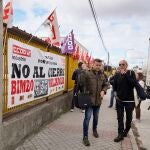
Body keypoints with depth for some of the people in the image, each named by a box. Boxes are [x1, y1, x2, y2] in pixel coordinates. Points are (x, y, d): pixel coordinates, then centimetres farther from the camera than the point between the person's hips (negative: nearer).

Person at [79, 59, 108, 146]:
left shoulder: (102, 75, 6)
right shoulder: (87, 73, -12)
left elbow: (105, 85, 15)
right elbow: (81, 84, -14)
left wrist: (103, 91, -4)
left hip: (98, 100, 6)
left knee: (96, 117, 21)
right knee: (87, 118, -4)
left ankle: (95, 130, 46)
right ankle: (85, 137, 8)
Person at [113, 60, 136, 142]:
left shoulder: (131, 73, -4)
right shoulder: (117, 75, 2)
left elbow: (133, 84, -19)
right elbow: (114, 86, 10)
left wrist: (125, 74, -22)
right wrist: (115, 94, -4)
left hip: (129, 99, -1)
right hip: (119, 99, 1)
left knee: (129, 117, 12)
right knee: (120, 118, 3)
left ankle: (126, 131, 34)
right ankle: (120, 134, 12)